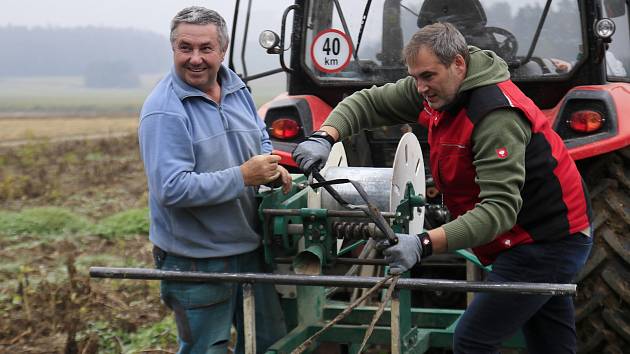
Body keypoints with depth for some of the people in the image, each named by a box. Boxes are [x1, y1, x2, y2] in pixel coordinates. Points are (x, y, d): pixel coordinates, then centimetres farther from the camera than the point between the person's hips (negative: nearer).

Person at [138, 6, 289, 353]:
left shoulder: (236, 88, 4)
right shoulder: (163, 112, -20)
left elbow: (261, 139, 19)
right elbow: (171, 189, -27)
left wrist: (272, 166, -4)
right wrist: (243, 176, -26)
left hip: (250, 247, 8)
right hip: (196, 260, -7)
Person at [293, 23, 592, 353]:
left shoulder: (497, 115, -27)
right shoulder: (438, 89, -1)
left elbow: (500, 208, -35)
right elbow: (368, 103, 2)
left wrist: (424, 244, -44)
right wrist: (324, 137, -17)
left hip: (547, 241, -9)